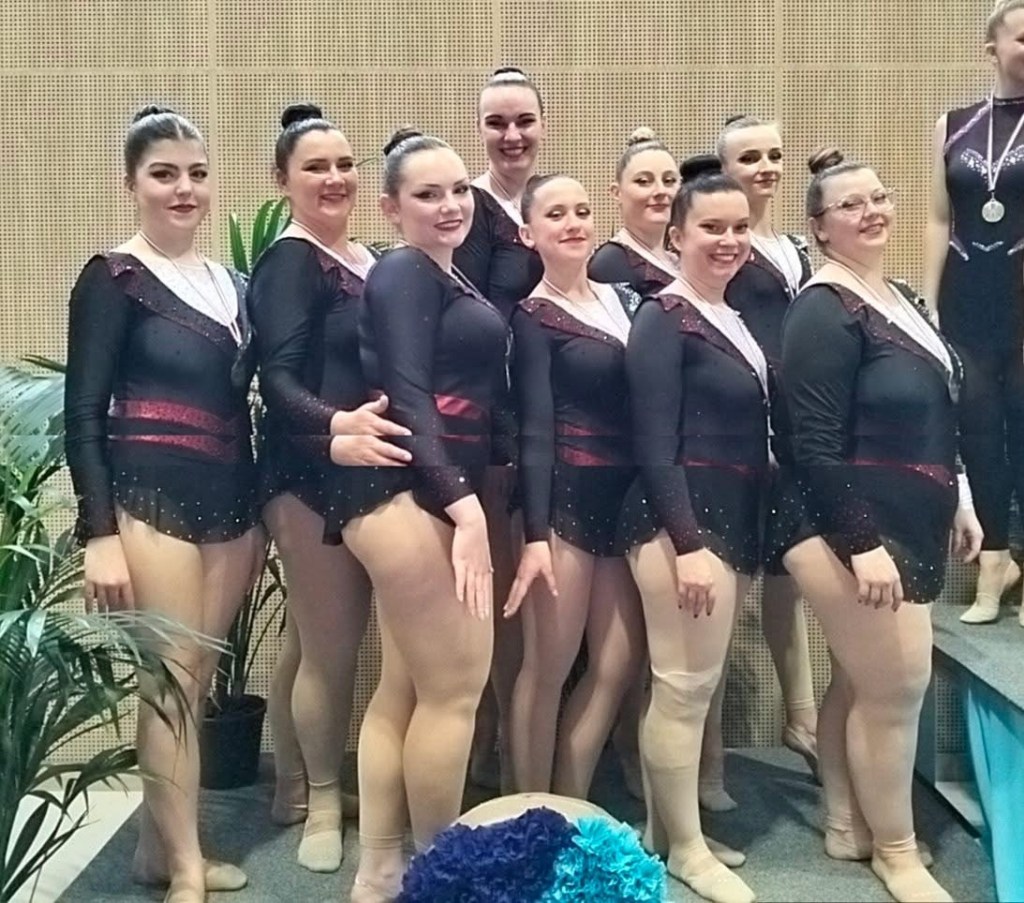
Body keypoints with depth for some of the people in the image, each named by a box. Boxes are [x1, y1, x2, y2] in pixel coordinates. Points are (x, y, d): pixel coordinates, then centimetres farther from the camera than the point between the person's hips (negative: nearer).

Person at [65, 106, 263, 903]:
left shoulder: (231, 284, 12)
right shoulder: (114, 279, -5)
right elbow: (83, 415, -9)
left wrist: (257, 512, 15)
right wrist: (100, 533, -15)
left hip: (230, 502, 6)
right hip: (152, 502, -6)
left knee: (197, 680, 10)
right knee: (172, 681, -2)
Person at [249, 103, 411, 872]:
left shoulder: (367, 258, 12)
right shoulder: (289, 263, -12)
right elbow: (277, 378, -24)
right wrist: (334, 428, -40)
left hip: (367, 471, 8)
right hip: (313, 475, -8)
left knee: (318, 642, 18)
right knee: (331, 647, 1)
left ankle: (296, 786, 33)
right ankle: (323, 801, 21)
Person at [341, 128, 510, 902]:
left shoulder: (447, 278, 19)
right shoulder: (404, 274, -8)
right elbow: (406, 396, -19)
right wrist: (464, 502, -26)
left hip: (428, 494, 10)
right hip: (413, 495, -10)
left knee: (403, 689, 12)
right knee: (456, 685, -2)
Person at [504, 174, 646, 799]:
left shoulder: (617, 299, 14)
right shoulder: (533, 317, -5)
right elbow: (534, 430, -12)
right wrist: (535, 534, -18)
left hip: (623, 498, 7)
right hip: (566, 499, -7)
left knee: (620, 664, 10)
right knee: (549, 668, 0)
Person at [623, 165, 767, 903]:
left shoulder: (737, 322, 16)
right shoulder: (663, 319, -8)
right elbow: (655, 446, -15)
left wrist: (741, 537, 14)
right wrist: (688, 543, -21)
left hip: (736, 522, 8)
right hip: (682, 520, -8)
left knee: (695, 684, 13)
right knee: (687, 685, -2)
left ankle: (667, 829, 26)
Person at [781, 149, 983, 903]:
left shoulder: (900, 296, 11)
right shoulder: (825, 311, -16)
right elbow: (816, 445, -22)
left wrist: (957, 501, 19)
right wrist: (862, 544, -24)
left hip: (910, 527, 9)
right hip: (853, 531, -9)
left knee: (858, 681, 17)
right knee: (898, 687, 0)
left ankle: (847, 825, 31)